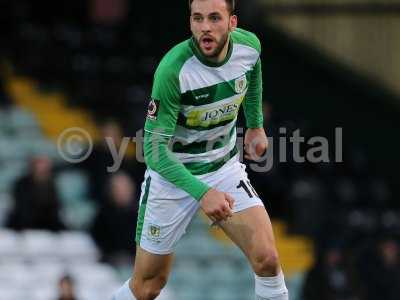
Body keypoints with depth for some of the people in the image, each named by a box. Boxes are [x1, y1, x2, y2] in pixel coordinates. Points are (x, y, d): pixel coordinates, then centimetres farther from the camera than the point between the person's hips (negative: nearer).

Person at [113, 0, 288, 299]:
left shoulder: (249, 45, -13)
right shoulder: (172, 69, -29)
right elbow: (154, 147, -28)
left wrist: (256, 124, 17)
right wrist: (202, 192, -37)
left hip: (225, 169, 4)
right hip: (172, 176, -4)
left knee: (267, 259, -16)